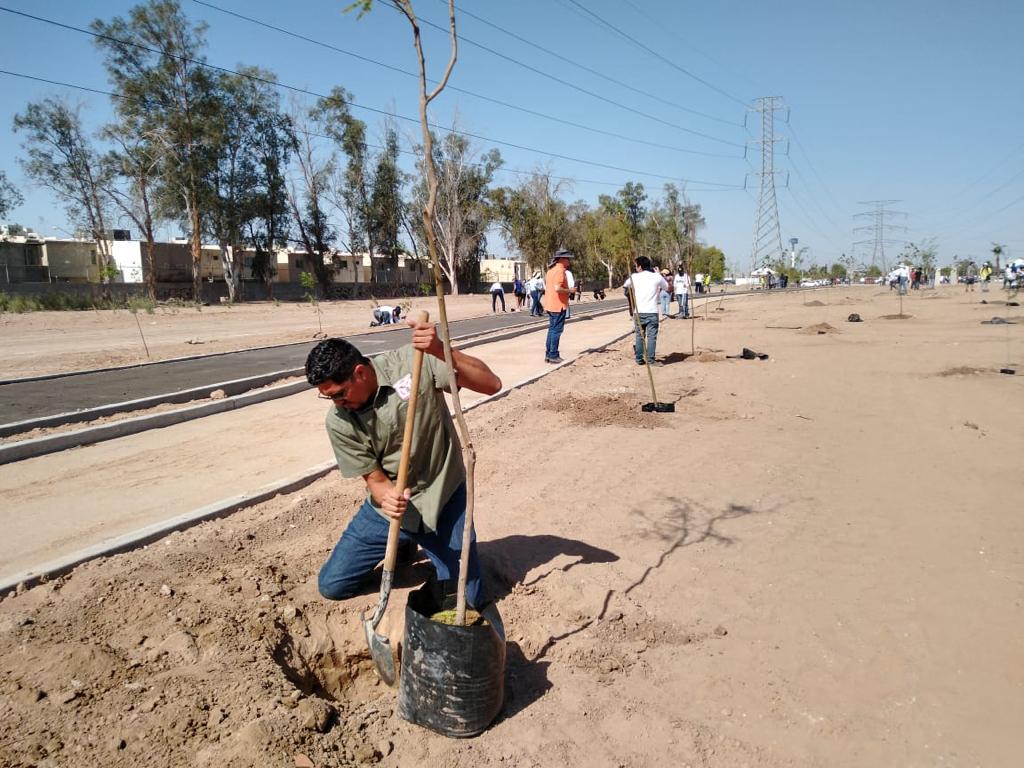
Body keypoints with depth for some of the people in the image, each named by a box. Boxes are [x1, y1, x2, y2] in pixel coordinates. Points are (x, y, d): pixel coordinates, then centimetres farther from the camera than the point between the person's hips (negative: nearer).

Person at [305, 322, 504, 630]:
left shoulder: (413, 361, -20)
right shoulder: (338, 421, -13)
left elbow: (491, 384, -25)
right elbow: (374, 478, -9)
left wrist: (441, 351, -41)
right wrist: (387, 497, -34)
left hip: (444, 498, -2)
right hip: (389, 506, 2)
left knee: (468, 598, -1)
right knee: (332, 585, 1)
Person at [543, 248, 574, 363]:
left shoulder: (551, 270, 13)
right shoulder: (560, 271, -17)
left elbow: (546, 286, 20)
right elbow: (557, 288, -27)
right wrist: (569, 290, -13)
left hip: (550, 305, 9)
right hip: (559, 305, -9)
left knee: (552, 329, 15)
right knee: (556, 330, -3)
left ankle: (548, 354, 18)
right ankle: (553, 355, 0)